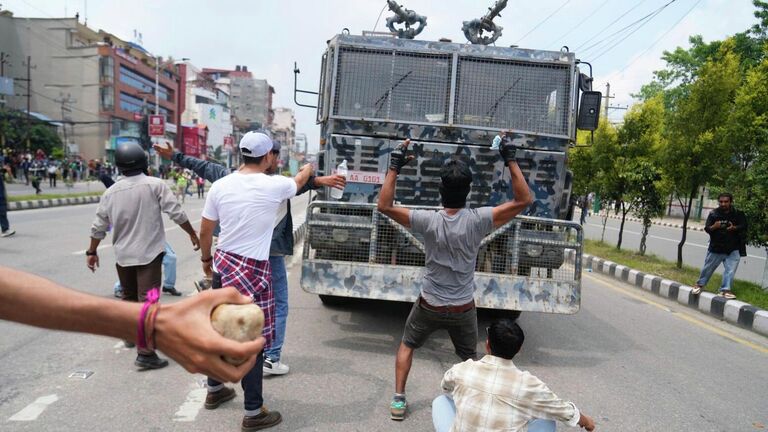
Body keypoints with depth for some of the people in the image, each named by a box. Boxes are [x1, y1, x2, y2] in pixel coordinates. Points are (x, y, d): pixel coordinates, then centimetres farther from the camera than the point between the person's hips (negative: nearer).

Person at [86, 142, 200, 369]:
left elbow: (99, 226, 7)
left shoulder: (111, 191, 3)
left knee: (129, 297, 23)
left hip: (123, 255, 5)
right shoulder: (155, 185, -9)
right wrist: (193, 234, 3)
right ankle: (145, 352, -10)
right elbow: (176, 213, -10)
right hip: (149, 253, -5)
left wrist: (92, 252, 19)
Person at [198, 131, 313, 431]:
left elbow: (205, 231, 7)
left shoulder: (220, 185, 0)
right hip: (252, 271, -6)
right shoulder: (275, 186, -11)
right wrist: (308, 169, 35)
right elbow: (299, 181, 12)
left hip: (222, 264, 6)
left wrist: (206, 259, 25)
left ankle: (214, 390, 41)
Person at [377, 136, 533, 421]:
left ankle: (398, 400, 23)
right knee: (469, 358, 24)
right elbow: (523, 200, -14)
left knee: (407, 345, 23)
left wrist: (394, 167, -14)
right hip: (463, 309, 0)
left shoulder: (428, 221, -20)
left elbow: (384, 206, -14)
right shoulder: (478, 220, -20)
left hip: (429, 305, 0)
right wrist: (510, 160, -14)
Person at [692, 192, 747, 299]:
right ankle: (700, 284, 29)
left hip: (732, 249, 0)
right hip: (716, 247, 0)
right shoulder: (713, 214, -3)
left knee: (730, 270, -6)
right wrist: (713, 227, -28)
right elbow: (706, 228, -5)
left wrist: (735, 228, -22)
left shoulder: (738, 214, -3)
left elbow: (744, 227, -1)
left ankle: (726, 289, 3)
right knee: (708, 267, 11)